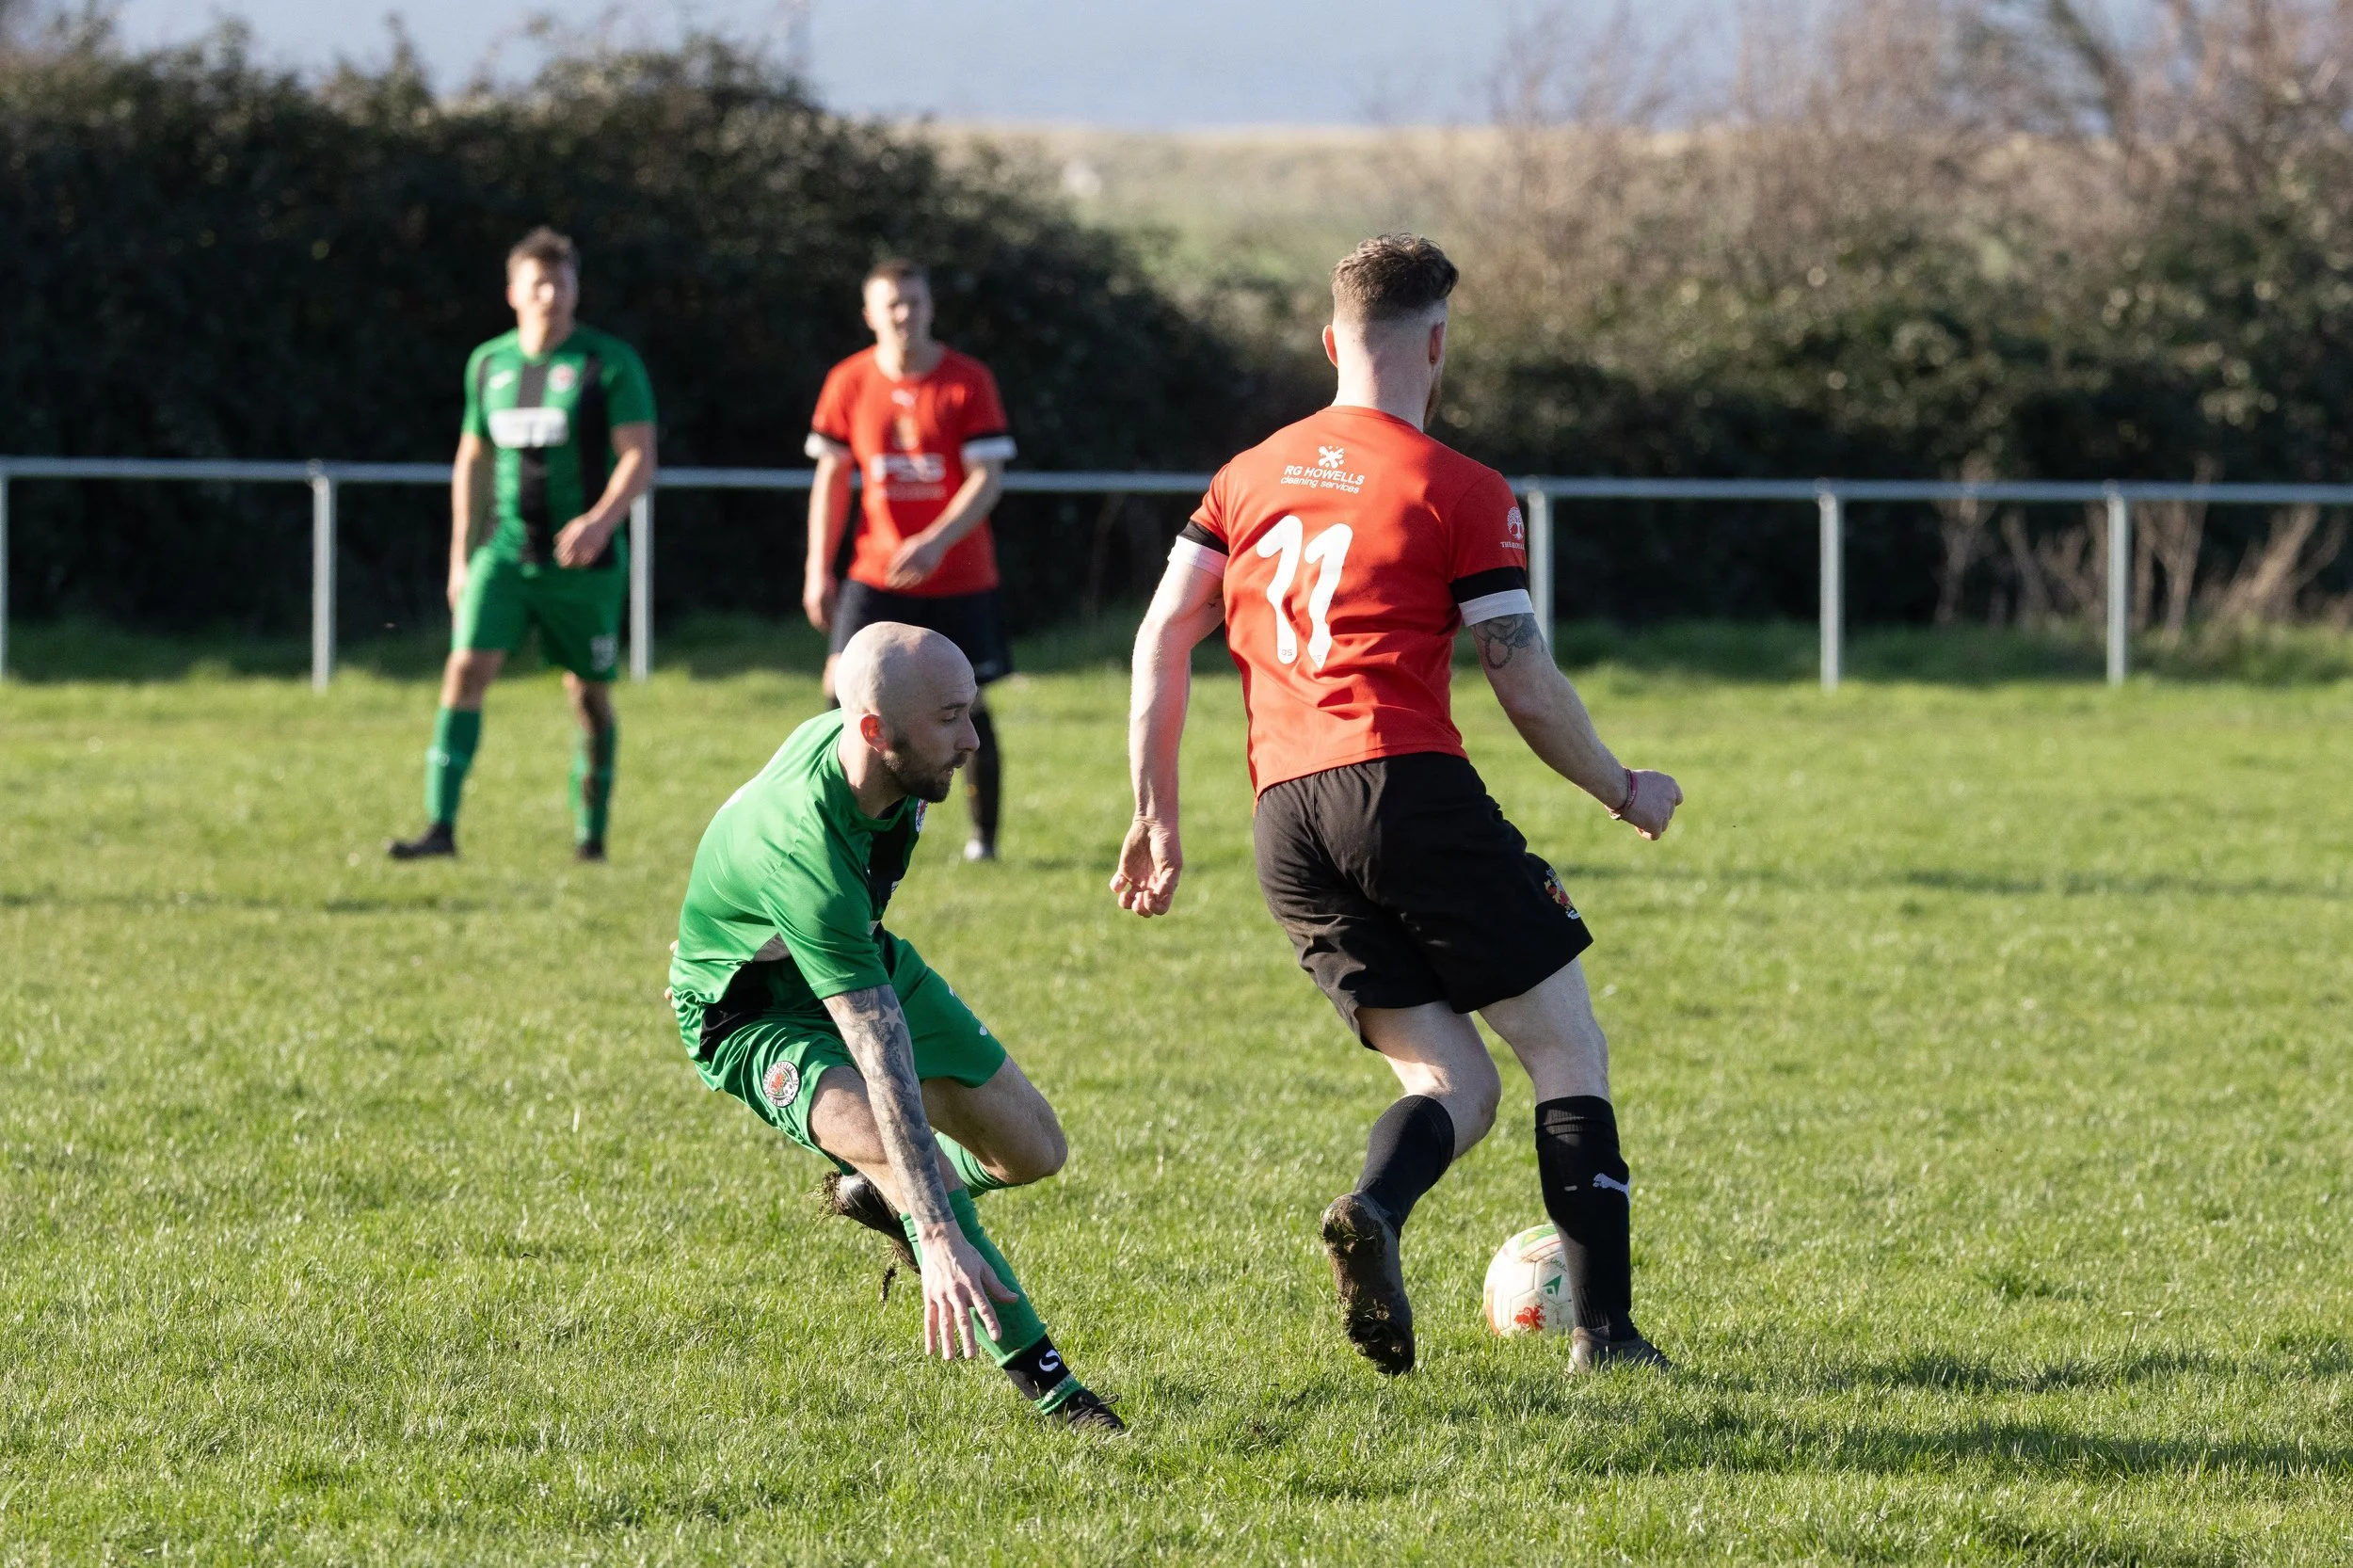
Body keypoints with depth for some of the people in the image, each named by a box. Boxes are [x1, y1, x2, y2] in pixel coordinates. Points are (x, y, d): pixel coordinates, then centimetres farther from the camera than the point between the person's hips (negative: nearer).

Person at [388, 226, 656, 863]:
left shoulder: (610, 363, -5)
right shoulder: (489, 364, 9)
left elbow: (639, 458, -10)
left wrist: (601, 520, -27)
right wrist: (461, 558, 17)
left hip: (584, 559, -3)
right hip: (505, 550, 3)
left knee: (589, 693, 6)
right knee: (466, 668, -14)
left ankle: (591, 832, 23)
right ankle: (440, 827, -17)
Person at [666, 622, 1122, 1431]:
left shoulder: (857, 739, -21)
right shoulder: (803, 850, -43)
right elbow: (882, 1058, -46)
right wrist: (940, 1238, -48)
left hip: (860, 962, 8)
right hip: (752, 1012, -8)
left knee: (1032, 1149, 6)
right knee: (909, 1154, -32)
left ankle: (878, 1195, 35)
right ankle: (1042, 1382, -23)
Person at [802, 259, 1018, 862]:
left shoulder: (968, 381, -7)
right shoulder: (849, 383, 0)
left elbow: (988, 478, -11)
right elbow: (831, 478, 5)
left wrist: (935, 543, -25)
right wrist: (818, 571, 0)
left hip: (959, 579, -1)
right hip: (876, 574, 1)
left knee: (968, 704, 2)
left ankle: (984, 835, 19)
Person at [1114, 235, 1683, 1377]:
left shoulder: (1252, 476, 17)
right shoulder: (1461, 492, 1)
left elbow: (1163, 634, 12)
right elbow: (1525, 685, -2)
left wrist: (1157, 815, 16)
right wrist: (1628, 795, 13)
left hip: (1285, 816, 5)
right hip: (1408, 788, -5)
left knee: (1456, 1082, 10)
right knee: (1567, 1048, 5)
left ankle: (1370, 1211, -23)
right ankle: (1605, 1328, -6)